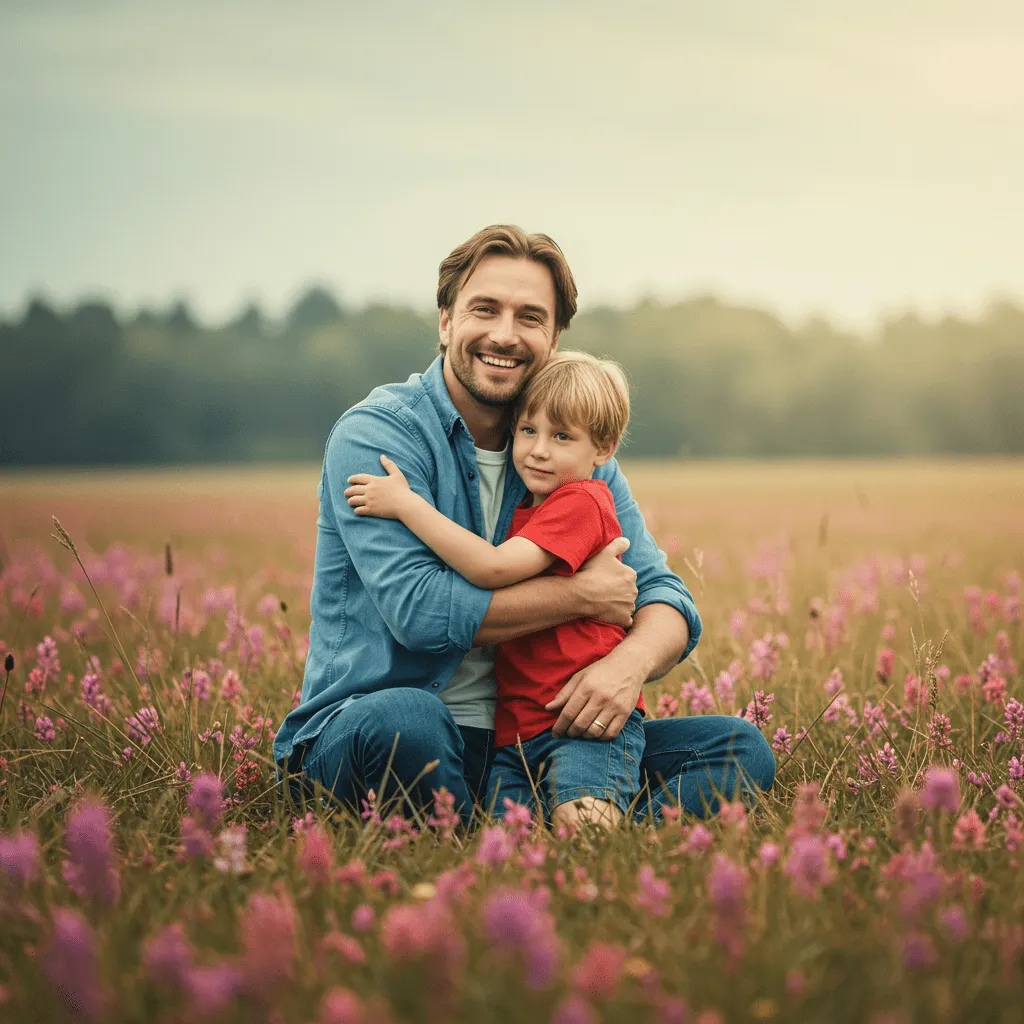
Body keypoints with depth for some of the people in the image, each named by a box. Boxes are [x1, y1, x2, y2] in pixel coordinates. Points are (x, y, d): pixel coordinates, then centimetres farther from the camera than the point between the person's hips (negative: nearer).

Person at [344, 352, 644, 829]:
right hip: (515, 726, 8)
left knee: (581, 824, -31)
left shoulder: (581, 502, -7)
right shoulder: (525, 508, 23)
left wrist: (407, 504, -14)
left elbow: (493, 568, -19)